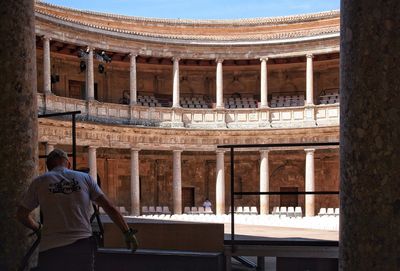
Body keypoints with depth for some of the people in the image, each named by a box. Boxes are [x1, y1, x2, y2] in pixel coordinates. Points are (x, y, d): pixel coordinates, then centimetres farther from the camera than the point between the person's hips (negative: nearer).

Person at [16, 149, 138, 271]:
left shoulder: (39, 182, 8)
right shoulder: (85, 178, 10)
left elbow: (21, 214, 17)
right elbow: (110, 208, 6)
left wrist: (37, 228, 35)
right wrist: (128, 233, 11)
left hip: (51, 249, -1)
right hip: (83, 246, 1)